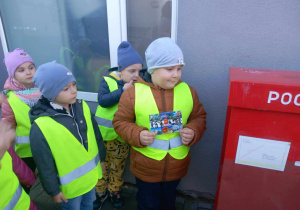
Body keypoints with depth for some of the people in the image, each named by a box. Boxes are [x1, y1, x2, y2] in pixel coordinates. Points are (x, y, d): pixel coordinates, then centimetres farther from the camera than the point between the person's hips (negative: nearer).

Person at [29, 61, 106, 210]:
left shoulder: (82, 106, -11)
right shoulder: (41, 126, -27)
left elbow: (96, 134, 1)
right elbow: (45, 165, -16)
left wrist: (101, 157, 10)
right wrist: (53, 190, -6)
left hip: (91, 174, 4)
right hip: (70, 184, -4)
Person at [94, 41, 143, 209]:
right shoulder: (108, 81, -13)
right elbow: (102, 101, -28)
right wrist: (122, 91, -31)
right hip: (104, 134, -1)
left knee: (118, 167, 20)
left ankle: (115, 192, 43)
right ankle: (100, 193, 40)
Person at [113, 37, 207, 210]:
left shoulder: (188, 91, -7)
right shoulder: (133, 93, -17)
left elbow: (199, 117, 4)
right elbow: (120, 122, -8)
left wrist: (193, 132, -17)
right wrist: (138, 135, -25)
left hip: (177, 165, 3)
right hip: (146, 167, -2)